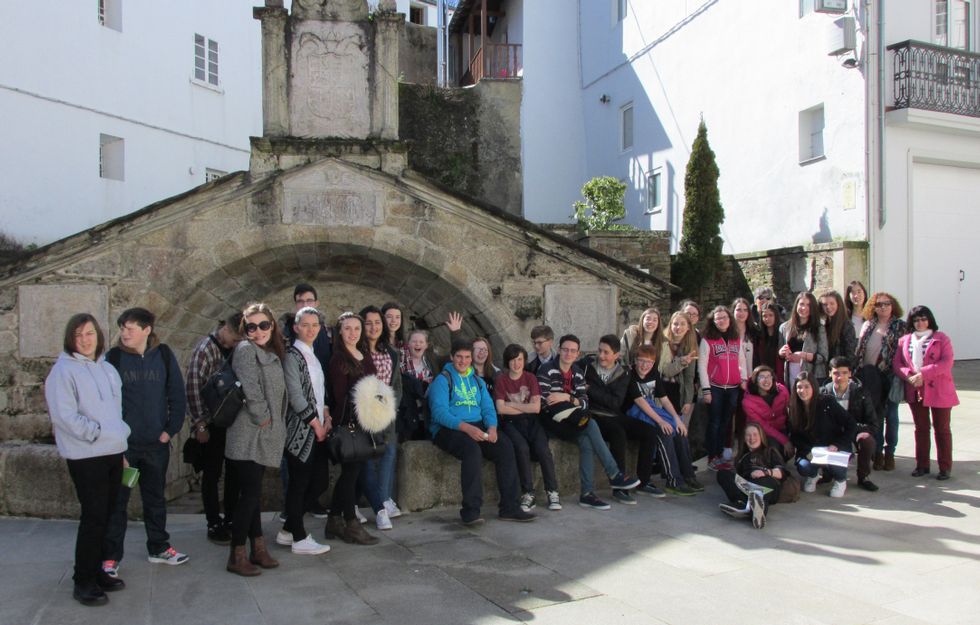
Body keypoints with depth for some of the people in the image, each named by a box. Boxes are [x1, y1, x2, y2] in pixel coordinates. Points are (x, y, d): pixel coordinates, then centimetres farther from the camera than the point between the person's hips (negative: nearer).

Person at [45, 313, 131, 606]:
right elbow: (64, 416, -15)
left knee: (105, 516, 11)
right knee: (93, 517, -6)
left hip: (113, 453, 7)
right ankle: (83, 582, 5)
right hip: (86, 457, -7)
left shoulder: (108, 369, 14)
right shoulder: (63, 371, -7)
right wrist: (98, 433, -15)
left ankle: (96, 571, 24)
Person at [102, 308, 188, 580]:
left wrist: (171, 430, -4)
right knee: (117, 500, 6)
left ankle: (158, 548, 30)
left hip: (157, 443, 2)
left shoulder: (164, 356, -1)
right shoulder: (113, 358, -6)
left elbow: (177, 396, 3)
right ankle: (111, 556, 18)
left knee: (155, 497, 16)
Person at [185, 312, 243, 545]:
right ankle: (214, 524, 14)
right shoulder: (205, 349, -9)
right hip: (212, 423, -5)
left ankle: (231, 519, 24)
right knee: (212, 474, 4)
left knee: (234, 472, 11)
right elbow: (193, 387, -11)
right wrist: (200, 424, -12)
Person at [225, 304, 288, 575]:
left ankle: (258, 549, 19)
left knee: (253, 493, 13)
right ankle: (236, 556, 2)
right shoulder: (245, 349, -10)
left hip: (265, 435, 8)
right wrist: (262, 417, -12)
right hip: (248, 435, -8)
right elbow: (250, 389, -20)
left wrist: (274, 424, 11)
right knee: (251, 494, -7)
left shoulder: (272, 353, 15)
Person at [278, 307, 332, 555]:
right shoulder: (292, 355, -9)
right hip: (300, 430, -9)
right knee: (299, 483, -1)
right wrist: (316, 424, -11)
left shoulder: (313, 355, 16)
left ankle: (288, 531, 22)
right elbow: (296, 395, -15)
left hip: (317, 428, 9)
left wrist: (326, 417, 3)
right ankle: (299, 539, 9)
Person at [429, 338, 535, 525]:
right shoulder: (442, 380, 1)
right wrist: (466, 427, -25)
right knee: (472, 448, -36)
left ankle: (509, 507, -16)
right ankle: (471, 511, -31)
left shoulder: (478, 381, 21)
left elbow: (488, 408, 12)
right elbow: (439, 412, -12)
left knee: (506, 446, -20)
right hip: (448, 429, -6)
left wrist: (492, 427, -11)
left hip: (477, 427, 6)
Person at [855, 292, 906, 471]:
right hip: (870, 377, 3)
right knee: (875, 415, 7)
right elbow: (859, 350, 12)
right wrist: (858, 370, 4)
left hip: (890, 376, -3)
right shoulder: (868, 325, 11)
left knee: (891, 415, 5)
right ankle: (877, 452, 16)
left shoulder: (900, 326, 0)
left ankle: (889, 452, 15)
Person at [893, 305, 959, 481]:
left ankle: (945, 467, 10)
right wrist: (910, 376, -16)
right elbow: (896, 363, 3)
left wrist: (923, 374, -21)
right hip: (915, 391, 3)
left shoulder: (941, 338, 0)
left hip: (939, 391, -3)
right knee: (921, 428, 11)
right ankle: (922, 465, 18)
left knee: (942, 428, 3)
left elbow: (947, 362, -13)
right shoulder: (904, 340, 10)